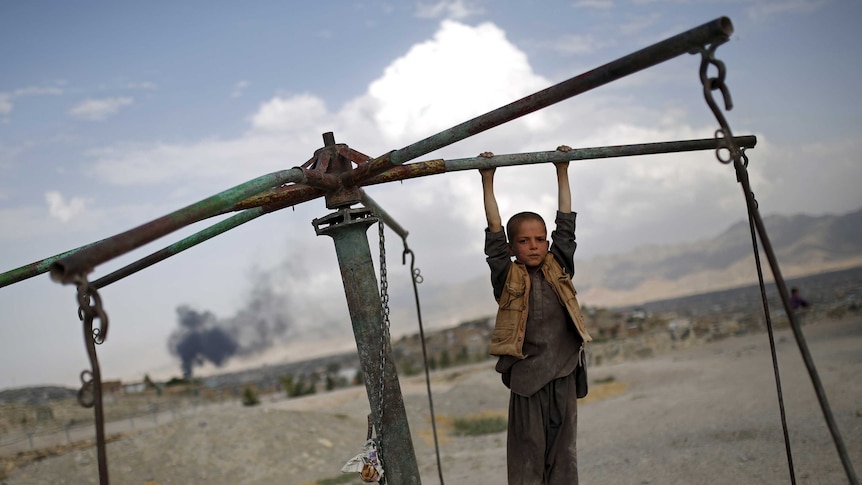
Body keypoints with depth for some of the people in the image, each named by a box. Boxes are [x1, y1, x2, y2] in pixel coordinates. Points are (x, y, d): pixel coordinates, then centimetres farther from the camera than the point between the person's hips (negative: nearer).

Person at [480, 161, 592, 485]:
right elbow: (494, 229, -3)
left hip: (565, 376, 3)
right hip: (527, 379, -3)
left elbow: (565, 224, 10)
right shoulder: (508, 277, 0)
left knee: (564, 454, 9)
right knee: (527, 457, 1)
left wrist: (562, 172, 13)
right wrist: (487, 180, -2)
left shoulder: (559, 269, 8)